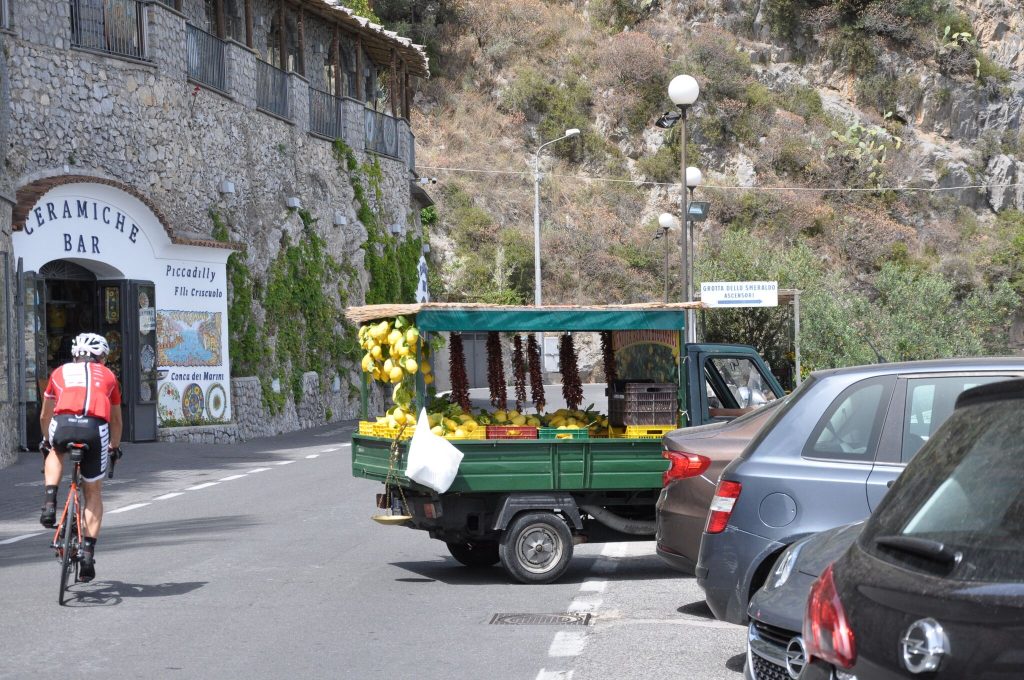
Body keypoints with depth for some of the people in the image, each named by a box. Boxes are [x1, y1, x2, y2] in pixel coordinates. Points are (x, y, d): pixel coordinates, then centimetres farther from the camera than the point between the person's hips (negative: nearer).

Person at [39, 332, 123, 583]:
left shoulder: (60, 372, 30)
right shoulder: (107, 375, 29)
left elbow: (44, 416, 41)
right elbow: (116, 419, 40)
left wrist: (46, 441, 58)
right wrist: (114, 446, 57)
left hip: (63, 424, 0)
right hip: (95, 429, 0)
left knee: (55, 453, 37)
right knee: (94, 493, 17)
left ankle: (49, 502, 16)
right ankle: (88, 552, 8)